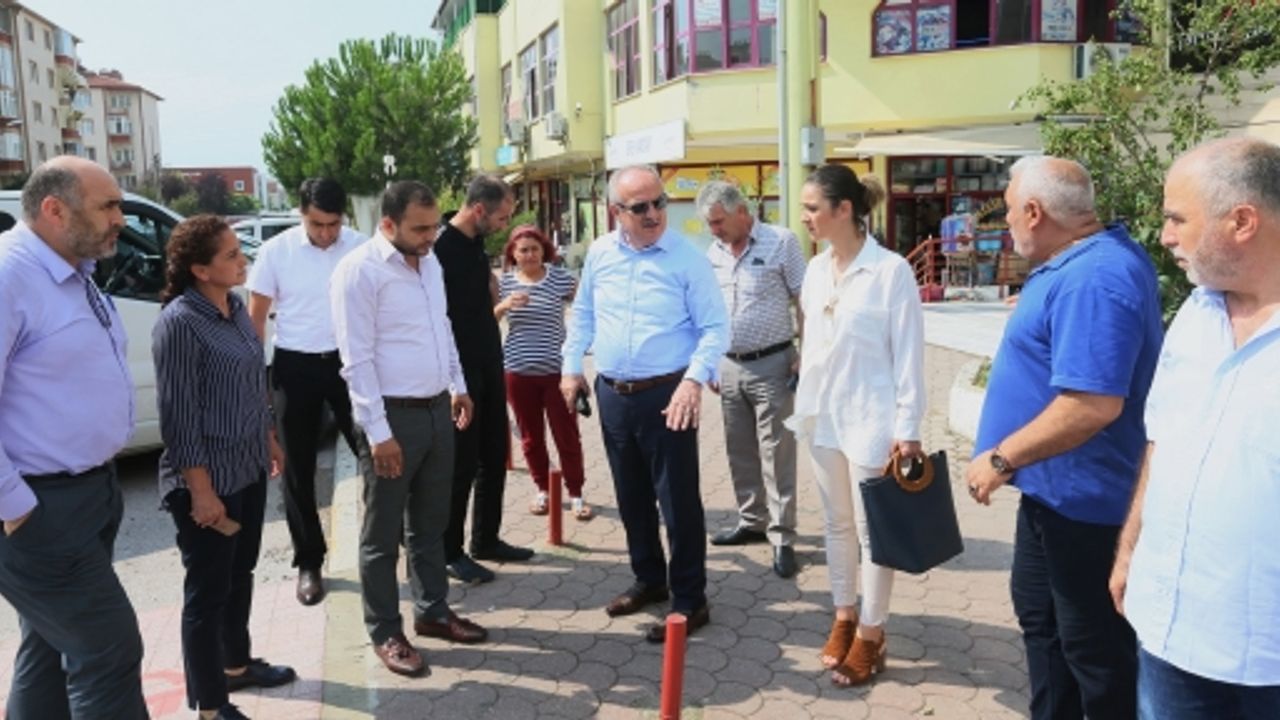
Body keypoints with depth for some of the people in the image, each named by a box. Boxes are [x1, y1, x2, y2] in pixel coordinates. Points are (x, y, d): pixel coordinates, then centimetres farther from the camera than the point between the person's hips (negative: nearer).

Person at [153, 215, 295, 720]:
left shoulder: (235, 307, 5)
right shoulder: (179, 321, -19)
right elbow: (178, 416, -20)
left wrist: (269, 439, 20)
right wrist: (201, 490, -19)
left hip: (247, 469, 8)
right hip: (209, 478, -8)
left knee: (240, 575, 22)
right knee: (208, 590, 6)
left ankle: (236, 665, 41)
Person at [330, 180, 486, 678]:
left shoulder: (429, 261, 8)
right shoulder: (359, 271, -16)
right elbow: (356, 360, -18)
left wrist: (457, 385, 18)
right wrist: (378, 432, -19)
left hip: (437, 409, 7)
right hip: (393, 416, -7)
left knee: (430, 523, 19)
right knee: (383, 534, 7)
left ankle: (432, 611, 34)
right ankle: (385, 633, 21)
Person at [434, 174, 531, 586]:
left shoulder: (475, 244, 9)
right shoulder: (441, 249, -18)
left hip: (488, 369, 9)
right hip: (460, 374, -9)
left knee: (494, 458, 15)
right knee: (462, 465, 2)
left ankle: (486, 540, 29)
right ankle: (450, 552, 17)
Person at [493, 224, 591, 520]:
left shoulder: (562, 278, -4)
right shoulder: (504, 282, 2)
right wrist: (504, 306, -14)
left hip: (557, 369, -2)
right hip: (518, 370, 2)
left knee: (567, 434, 3)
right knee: (531, 436, 12)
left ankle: (576, 494, 16)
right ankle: (542, 489, 28)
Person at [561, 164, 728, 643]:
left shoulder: (688, 259, -10)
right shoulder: (599, 254, 5)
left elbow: (715, 328, -11)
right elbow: (583, 314, 17)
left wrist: (695, 378, -24)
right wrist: (572, 366, 12)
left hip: (667, 396, -5)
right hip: (612, 394, 6)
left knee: (679, 501, 0)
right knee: (631, 497, 18)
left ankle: (689, 603, 15)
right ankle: (649, 580, 37)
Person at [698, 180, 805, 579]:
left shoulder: (781, 242, -8)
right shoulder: (713, 253, 9)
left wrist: (806, 355, -11)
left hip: (771, 364, -6)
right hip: (729, 366, 6)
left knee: (776, 454, -2)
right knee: (740, 452, 14)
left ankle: (782, 538, 6)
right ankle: (752, 521, 29)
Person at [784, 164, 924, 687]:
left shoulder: (891, 270, -13)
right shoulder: (816, 268, 5)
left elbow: (908, 354, -12)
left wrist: (908, 428, -13)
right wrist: (805, 402, 13)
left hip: (870, 416, -6)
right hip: (823, 413, 6)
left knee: (872, 529, 5)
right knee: (836, 522, 16)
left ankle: (870, 635, 19)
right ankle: (843, 618, 32)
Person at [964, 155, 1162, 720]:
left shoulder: (1092, 280, -27)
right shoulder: (1092, 259, 8)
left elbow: (1092, 405, -34)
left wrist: (1001, 458, -26)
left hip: (1083, 497, -11)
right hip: (1055, 487, 11)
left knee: (1094, 644, 6)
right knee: (1040, 615, 24)